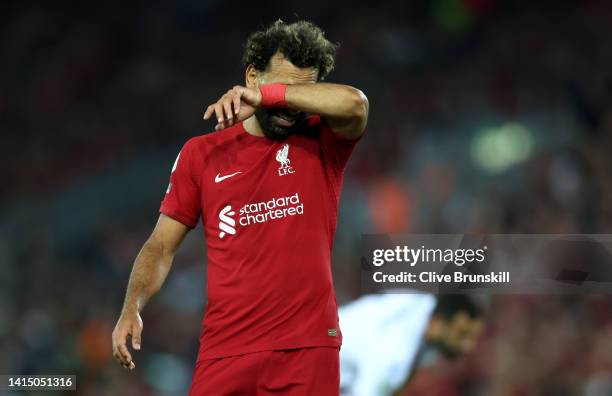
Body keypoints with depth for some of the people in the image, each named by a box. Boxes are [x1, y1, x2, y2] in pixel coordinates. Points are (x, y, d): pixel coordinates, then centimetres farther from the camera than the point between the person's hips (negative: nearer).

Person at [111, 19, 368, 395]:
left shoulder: (321, 143, 4)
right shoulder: (201, 153, 9)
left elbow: (354, 103, -19)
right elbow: (162, 245, 11)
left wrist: (267, 95, -19)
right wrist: (132, 308, -5)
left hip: (308, 347, -1)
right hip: (225, 347, 1)